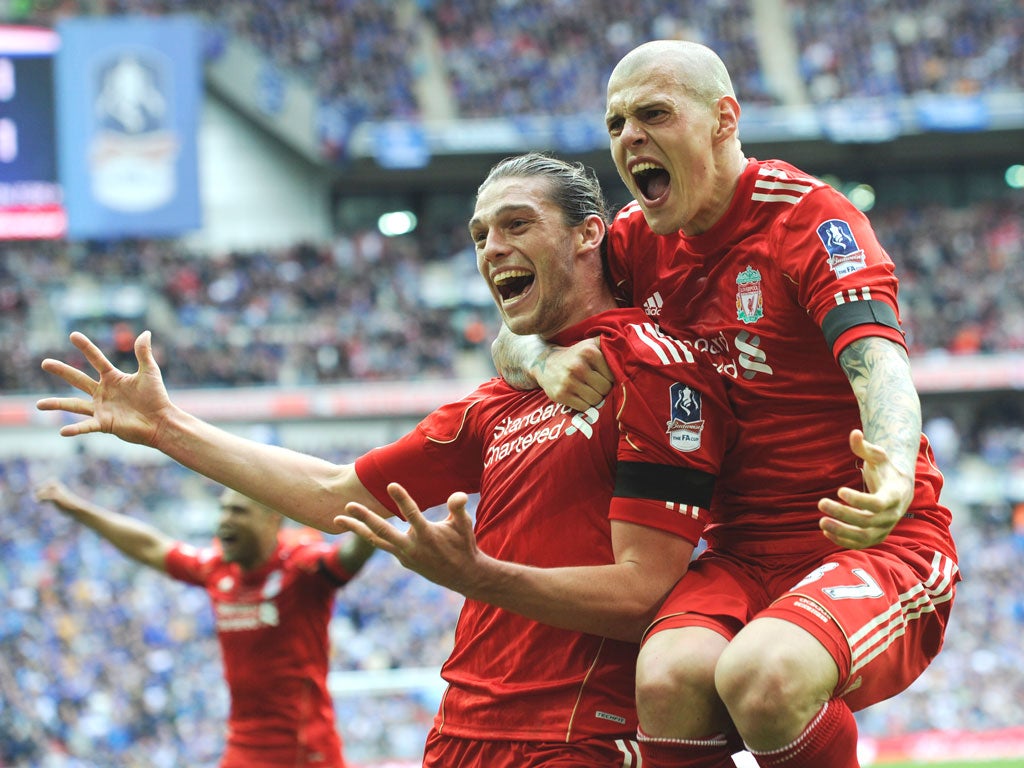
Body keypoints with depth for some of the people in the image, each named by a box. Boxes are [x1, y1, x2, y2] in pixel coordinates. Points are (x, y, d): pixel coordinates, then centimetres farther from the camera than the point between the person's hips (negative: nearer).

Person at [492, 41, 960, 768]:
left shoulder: (809, 218, -10)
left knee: (763, 676, -36)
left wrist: (894, 480, -47)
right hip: (744, 554, 5)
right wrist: (547, 361, -12)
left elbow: (879, 361, -25)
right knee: (668, 676, -30)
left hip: (881, 547, -4)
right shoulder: (641, 240, 9)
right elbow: (512, 339, 15)